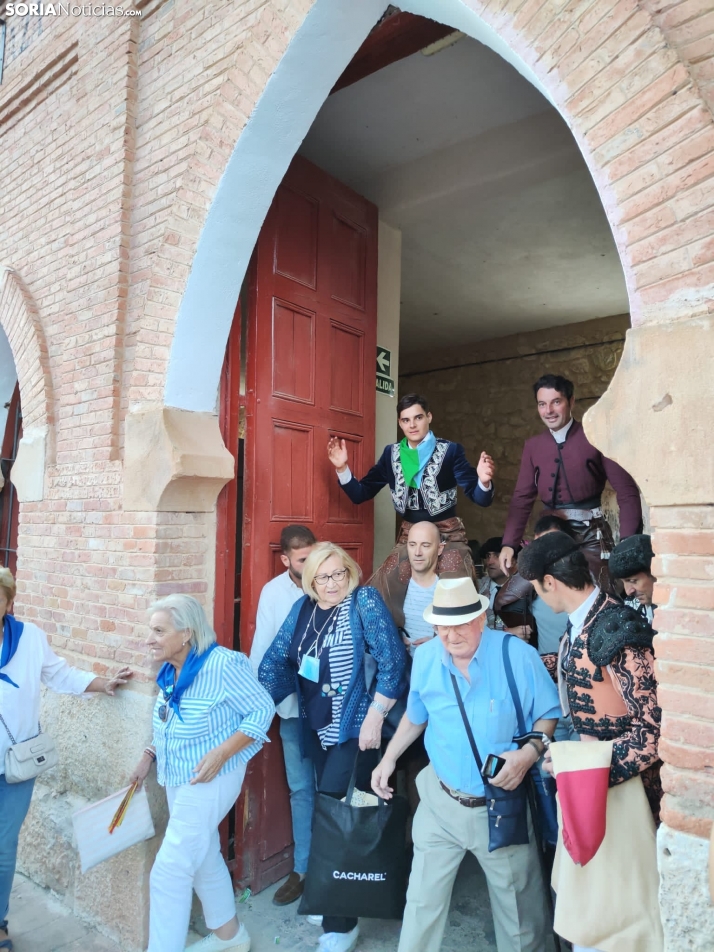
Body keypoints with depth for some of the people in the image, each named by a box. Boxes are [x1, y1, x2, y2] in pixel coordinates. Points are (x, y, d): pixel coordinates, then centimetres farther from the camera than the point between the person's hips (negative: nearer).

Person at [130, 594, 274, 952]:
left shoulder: (222, 664, -26)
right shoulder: (170, 672, -1)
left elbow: (262, 710, -20)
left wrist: (221, 754, -26)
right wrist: (149, 756, 1)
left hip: (210, 780, -9)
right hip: (177, 780, 9)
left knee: (169, 872, -4)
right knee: (203, 858, 23)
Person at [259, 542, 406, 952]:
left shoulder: (365, 601, -14)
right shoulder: (303, 608, 4)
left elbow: (393, 659, -19)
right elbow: (277, 658, 8)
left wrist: (375, 716, -21)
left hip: (354, 727, -6)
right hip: (316, 727, 6)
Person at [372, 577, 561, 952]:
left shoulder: (518, 655, -19)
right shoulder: (425, 658, -7)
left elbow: (549, 715, -7)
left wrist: (530, 751, -24)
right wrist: (388, 760, 11)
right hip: (441, 802, 3)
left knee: (519, 905, 15)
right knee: (422, 900, 15)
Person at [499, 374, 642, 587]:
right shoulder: (532, 446, 7)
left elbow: (627, 490, -6)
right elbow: (522, 497, 7)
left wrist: (628, 543, -12)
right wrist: (509, 543, -2)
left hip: (591, 534, -3)